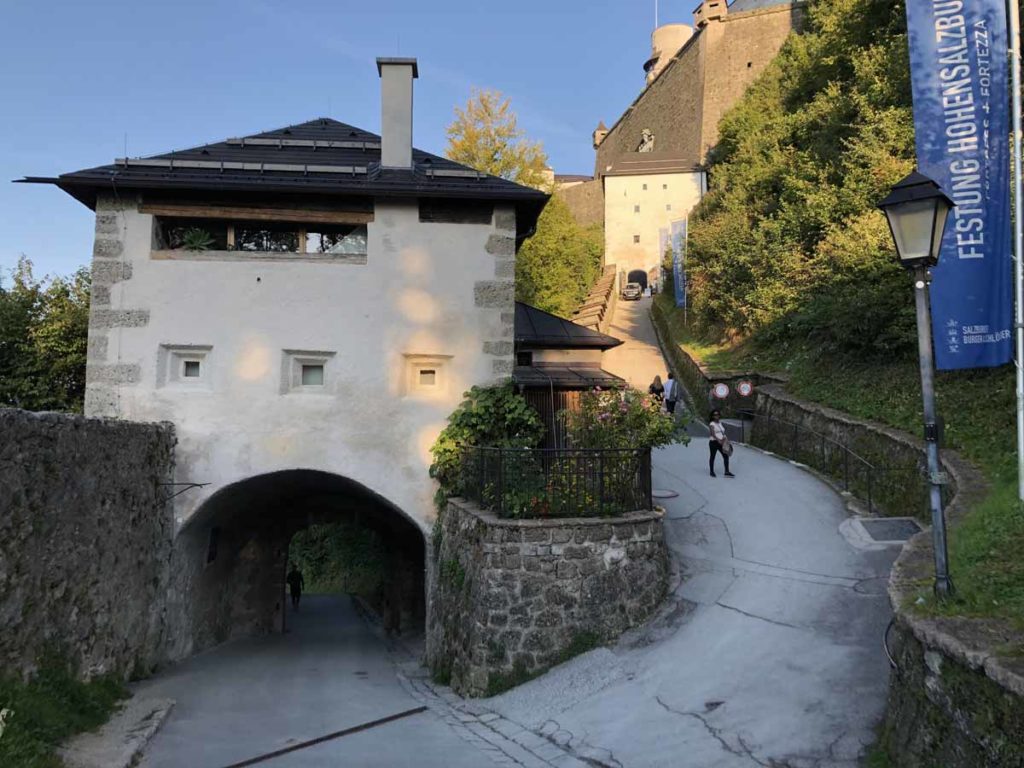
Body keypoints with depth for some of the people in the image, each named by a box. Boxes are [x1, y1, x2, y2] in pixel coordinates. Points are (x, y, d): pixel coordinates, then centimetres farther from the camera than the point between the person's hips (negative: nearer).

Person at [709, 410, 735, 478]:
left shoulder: (720, 423, 14)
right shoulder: (712, 424, -7)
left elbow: (723, 433, 18)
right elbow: (713, 434, -19)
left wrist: (725, 438, 0)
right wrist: (718, 440, -31)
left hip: (721, 442, 7)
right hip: (714, 442, -6)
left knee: (726, 456, -2)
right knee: (712, 456, 4)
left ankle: (727, 472, -1)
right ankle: (712, 472, 15)